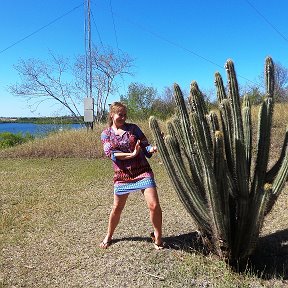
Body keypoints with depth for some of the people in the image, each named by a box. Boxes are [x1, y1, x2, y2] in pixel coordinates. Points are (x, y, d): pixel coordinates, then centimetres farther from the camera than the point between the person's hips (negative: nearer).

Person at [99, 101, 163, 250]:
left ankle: (157, 237, 16)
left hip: (142, 171, 0)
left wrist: (152, 148, -20)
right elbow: (111, 154, -11)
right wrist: (132, 154, -21)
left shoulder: (133, 128, 5)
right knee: (117, 208, 15)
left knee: (154, 205, -8)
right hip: (122, 175, 0)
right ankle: (108, 236, 40)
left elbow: (145, 145, 3)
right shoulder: (106, 134, 3)